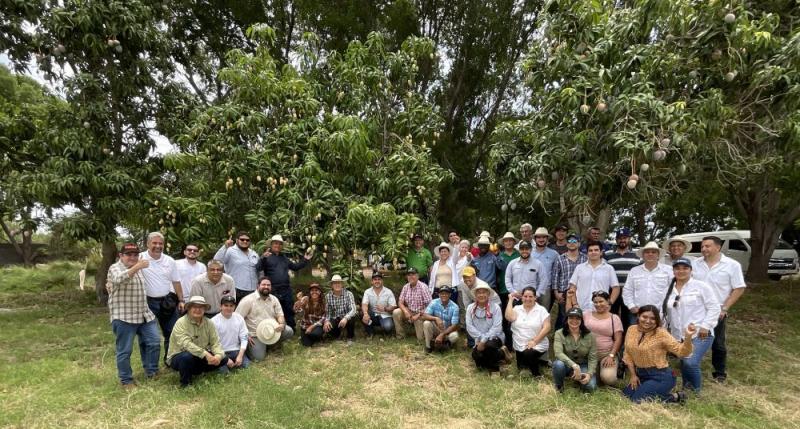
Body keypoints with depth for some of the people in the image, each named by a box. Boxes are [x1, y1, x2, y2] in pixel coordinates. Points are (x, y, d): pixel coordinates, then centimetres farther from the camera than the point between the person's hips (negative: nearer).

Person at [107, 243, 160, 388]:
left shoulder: (137, 269, 14)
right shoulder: (115, 268, -10)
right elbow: (119, 279, -34)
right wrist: (136, 267, -43)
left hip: (144, 315, 7)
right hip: (124, 317, -7)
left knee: (154, 342, 7)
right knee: (124, 350, 3)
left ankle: (151, 372, 22)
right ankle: (126, 380, 16)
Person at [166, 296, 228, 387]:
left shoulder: (208, 323, -2)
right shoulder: (181, 323, -17)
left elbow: (215, 343, -8)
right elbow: (185, 344, -31)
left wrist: (219, 355, -30)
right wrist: (205, 354, -40)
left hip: (200, 357, 5)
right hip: (178, 357, -5)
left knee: (223, 359, -11)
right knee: (187, 356, -38)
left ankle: (196, 371, 11)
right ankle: (185, 383, -9)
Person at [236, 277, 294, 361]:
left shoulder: (274, 299, 4)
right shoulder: (248, 300, -9)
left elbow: (280, 315, 4)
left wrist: (282, 324, -20)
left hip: (272, 331, 4)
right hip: (255, 335, -4)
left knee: (289, 331, -18)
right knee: (258, 358, -19)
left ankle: (270, 343, 7)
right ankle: (249, 346, 14)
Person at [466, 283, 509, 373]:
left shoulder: (495, 307, -9)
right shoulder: (470, 308, 0)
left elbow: (496, 327, -16)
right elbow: (469, 326, -6)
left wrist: (484, 340, -21)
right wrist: (480, 339, -17)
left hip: (495, 337, -4)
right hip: (480, 340, 4)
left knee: (489, 346, -37)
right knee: (476, 356, -21)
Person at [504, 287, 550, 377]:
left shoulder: (541, 310, -2)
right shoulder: (517, 308, 4)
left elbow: (546, 328, -9)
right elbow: (509, 317, -15)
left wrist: (534, 341, -17)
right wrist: (510, 300, -7)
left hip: (537, 345, -4)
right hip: (519, 346, 4)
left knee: (528, 354, -32)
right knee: (521, 368, 6)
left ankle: (536, 374, -4)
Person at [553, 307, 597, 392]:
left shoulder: (589, 335, -7)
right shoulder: (559, 334, -12)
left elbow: (592, 358, -7)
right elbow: (558, 353, -25)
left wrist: (589, 374, -22)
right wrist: (574, 365, -38)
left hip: (583, 366, 2)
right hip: (566, 364, -1)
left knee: (590, 386, -25)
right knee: (558, 364, -36)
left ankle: (578, 378, 12)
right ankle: (558, 387, -4)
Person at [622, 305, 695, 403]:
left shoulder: (661, 334, -16)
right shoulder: (631, 330, -1)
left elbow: (681, 352, -22)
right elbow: (628, 354, 7)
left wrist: (688, 337, -39)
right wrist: (633, 375, 4)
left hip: (660, 376, -6)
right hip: (641, 374, 6)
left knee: (638, 399, -14)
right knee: (626, 394, 4)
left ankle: (674, 397, 6)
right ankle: (659, 395, 22)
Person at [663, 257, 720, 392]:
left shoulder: (701, 286, -3)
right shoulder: (670, 290, 12)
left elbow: (714, 307, -5)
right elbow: (665, 312, 18)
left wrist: (705, 326, -13)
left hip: (699, 335, -5)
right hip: (679, 337, 6)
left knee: (690, 363, -19)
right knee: (684, 365, 11)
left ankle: (696, 391, 3)